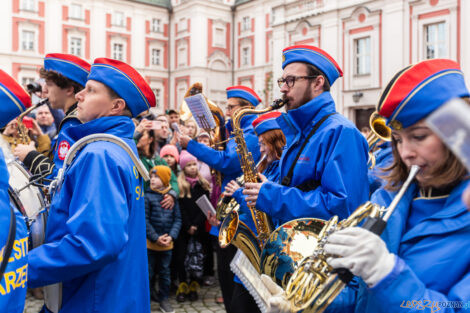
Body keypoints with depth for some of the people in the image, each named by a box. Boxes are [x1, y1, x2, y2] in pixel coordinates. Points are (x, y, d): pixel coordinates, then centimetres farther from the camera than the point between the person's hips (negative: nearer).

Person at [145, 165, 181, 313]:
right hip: (150, 243, -2)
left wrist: (171, 236, -10)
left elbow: (177, 219, 2)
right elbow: (144, 220, -10)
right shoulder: (147, 197, -8)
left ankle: (163, 298, 28)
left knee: (164, 272, 14)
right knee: (149, 272, 9)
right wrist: (156, 238, -14)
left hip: (167, 243, 3)